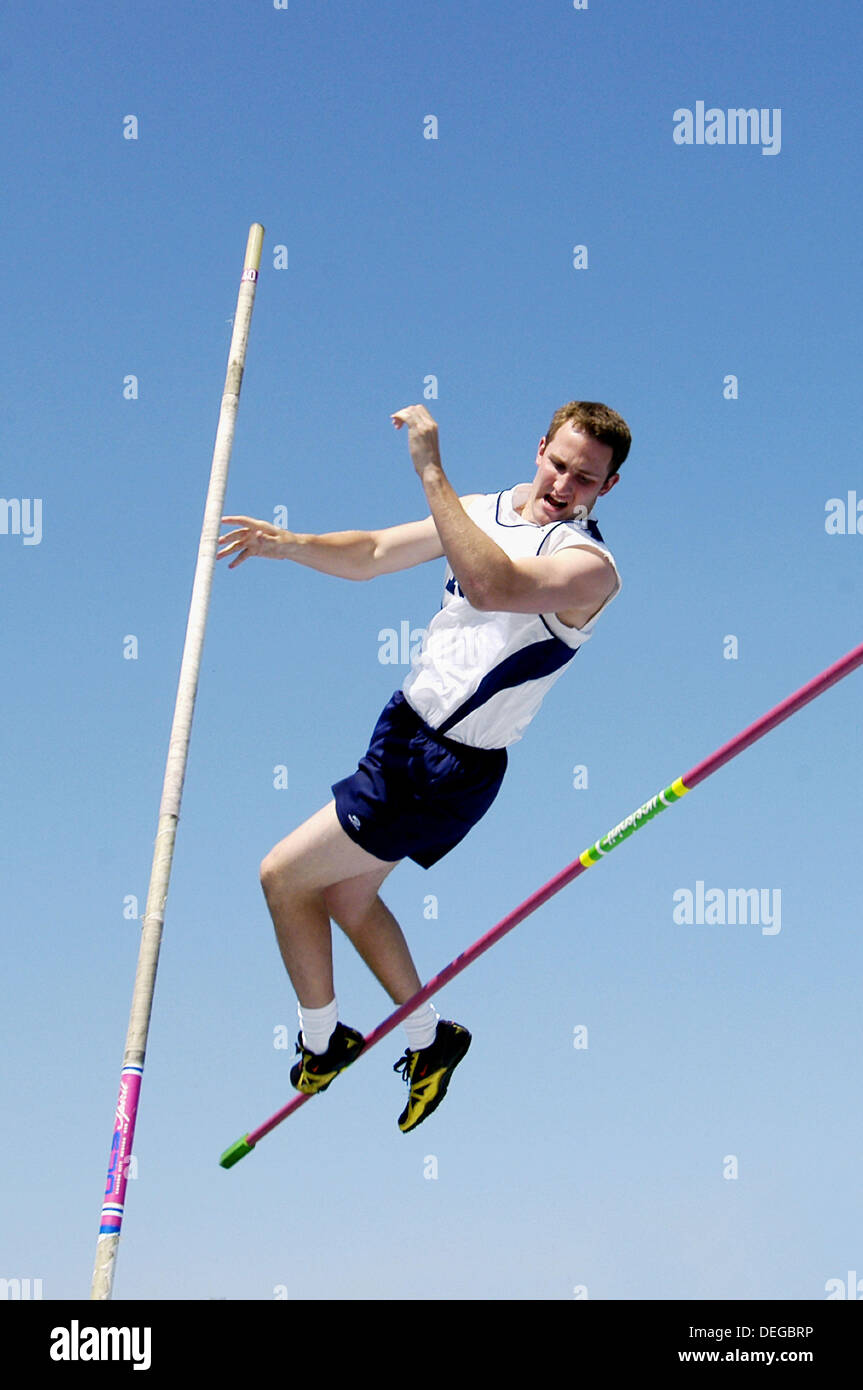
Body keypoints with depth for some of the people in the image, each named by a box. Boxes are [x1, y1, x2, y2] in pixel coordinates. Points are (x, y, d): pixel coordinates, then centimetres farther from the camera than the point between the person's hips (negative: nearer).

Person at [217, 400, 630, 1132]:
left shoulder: (590, 567, -21)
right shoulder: (486, 510, 5)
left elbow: (492, 586, -40)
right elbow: (372, 554, 9)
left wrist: (432, 471, -43)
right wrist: (290, 544, -10)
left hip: (448, 769, -9)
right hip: (404, 725, 9)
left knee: (284, 876, -4)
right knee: (346, 893, 22)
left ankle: (322, 1044, 18)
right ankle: (431, 1041, 39)